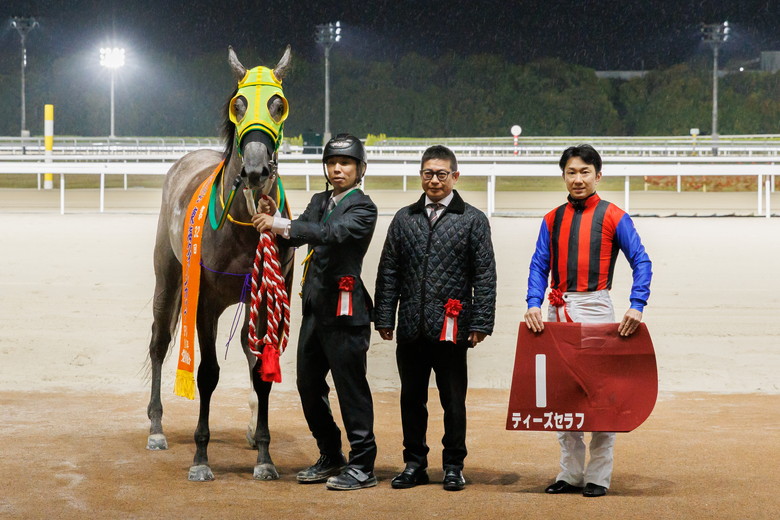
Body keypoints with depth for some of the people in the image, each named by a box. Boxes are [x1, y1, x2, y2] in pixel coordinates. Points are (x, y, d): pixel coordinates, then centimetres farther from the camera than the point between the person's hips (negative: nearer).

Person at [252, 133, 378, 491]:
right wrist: (273, 220, -11)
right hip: (315, 309, 8)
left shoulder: (363, 208, -8)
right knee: (309, 386, 14)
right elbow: (296, 237, 8)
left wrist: (281, 224, -32)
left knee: (351, 387, -4)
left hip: (344, 311, -8)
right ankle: (330, 458, 26)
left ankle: (362, 466, 3)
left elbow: (331, 233, -25)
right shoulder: (319, 202, 16)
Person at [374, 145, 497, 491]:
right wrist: (384, 318, 4)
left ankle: (453, 466, 14)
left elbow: (485, 276, 0)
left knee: (453, 400, 4)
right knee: (411, 398, 9)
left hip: (451, 328, -3)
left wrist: (480, 323, -7)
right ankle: (414, 463, 20)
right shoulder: (404, 219, 11)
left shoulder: (473, 220, 3)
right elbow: (388, 272, 11)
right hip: (411, 328, 3)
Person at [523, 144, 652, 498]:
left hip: (595, 308, -4)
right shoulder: (552, 220, 13)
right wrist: (534, 304, -8)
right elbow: (539, 266, 8)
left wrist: (637, 306, -16)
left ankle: (599, 476, 3)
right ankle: (571, 474, 16)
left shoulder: (614, 217, 1)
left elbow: (641, 262, -4)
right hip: (558, 311, 4)